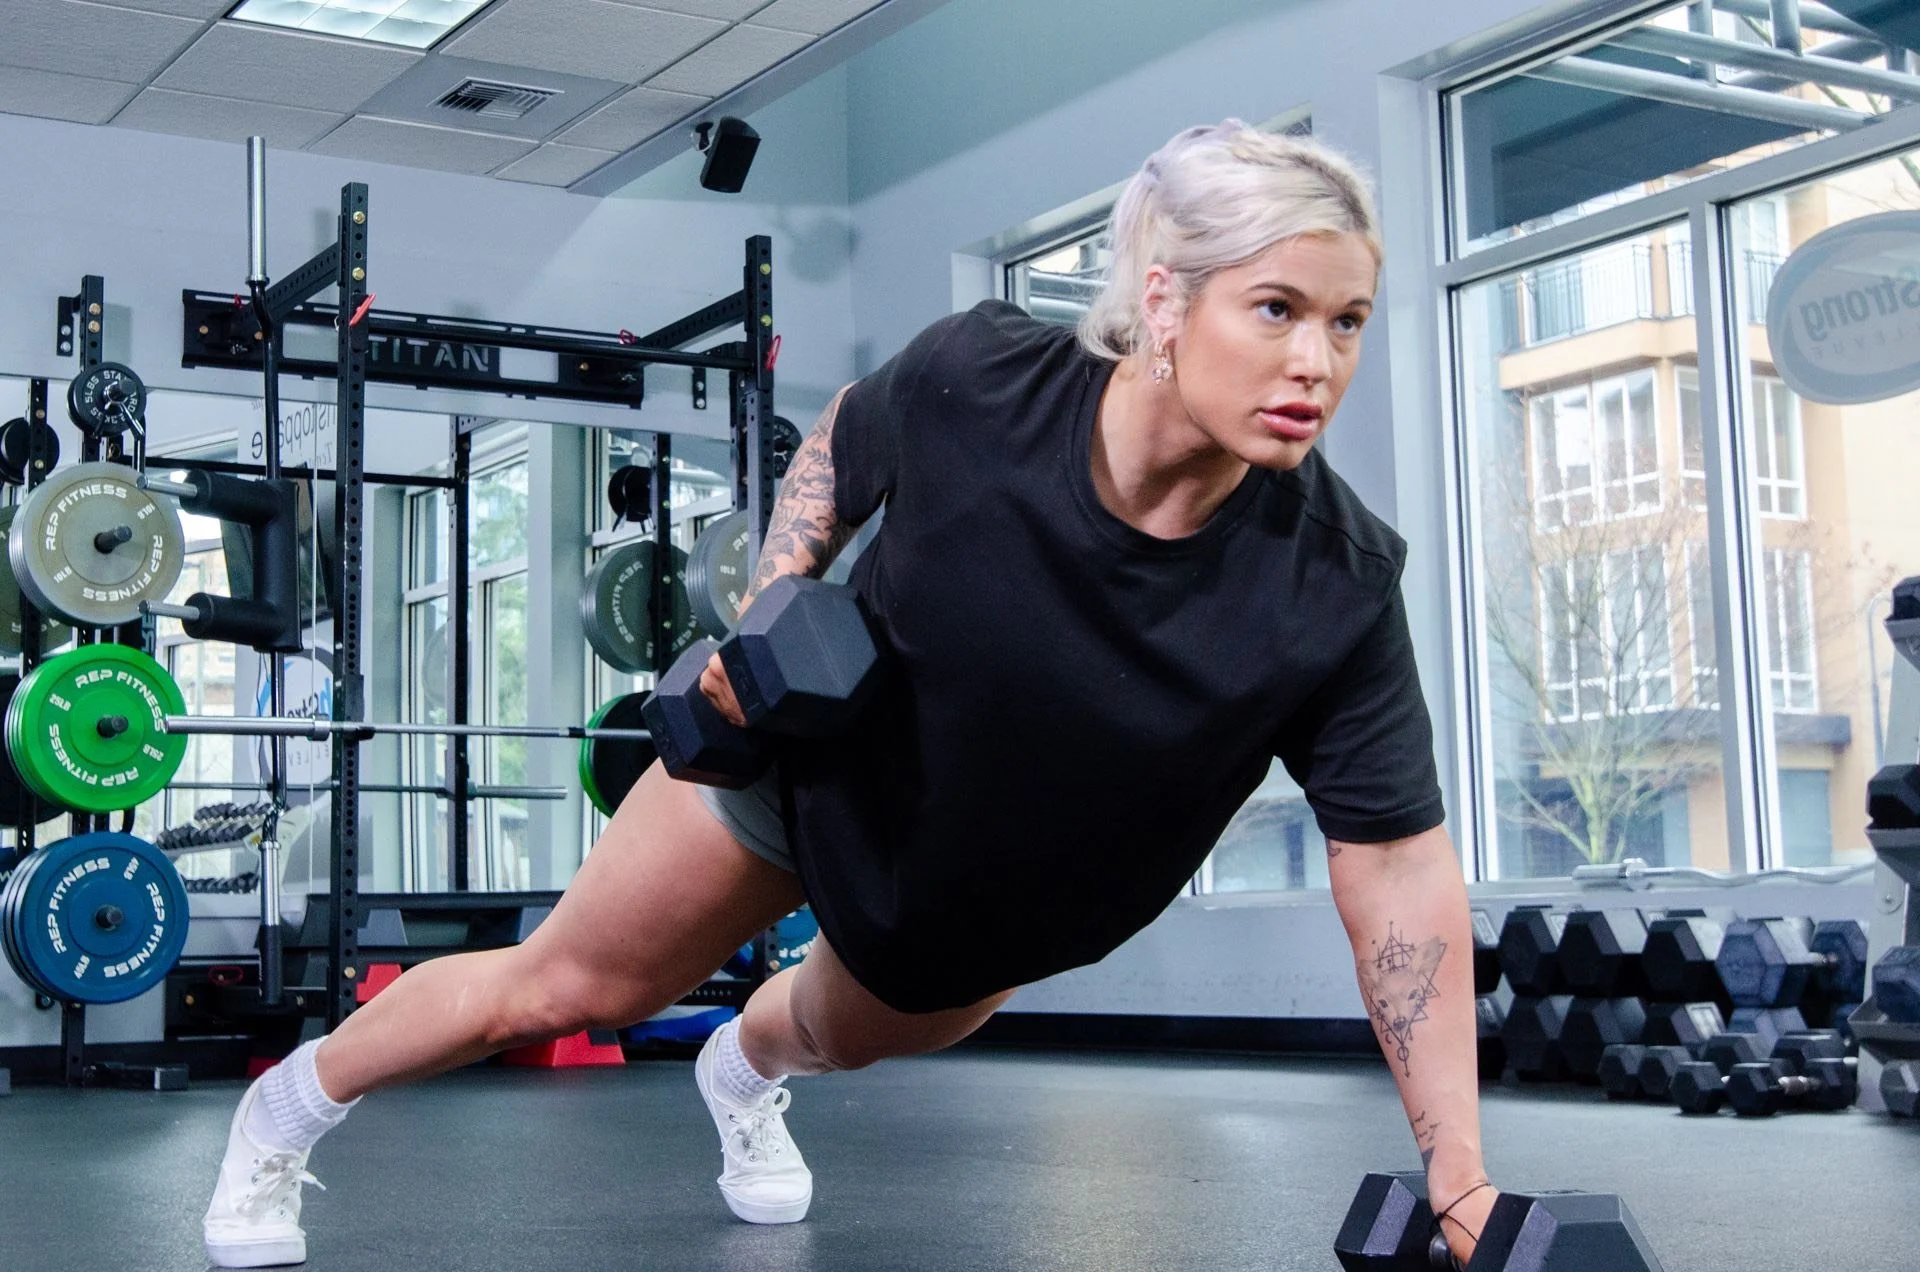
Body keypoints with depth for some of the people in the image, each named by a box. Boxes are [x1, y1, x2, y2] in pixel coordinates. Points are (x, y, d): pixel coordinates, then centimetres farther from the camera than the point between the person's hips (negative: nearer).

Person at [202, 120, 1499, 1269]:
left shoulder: (1333, 583, -34)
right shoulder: (982, 378, -34)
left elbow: (1400, 861, -27)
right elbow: (843, 444, -8)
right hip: (812, 748, -2)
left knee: (847, 1035, 31)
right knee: (558, 988, 11)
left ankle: (746, 1072, 70)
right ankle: (288, 1108, 40)